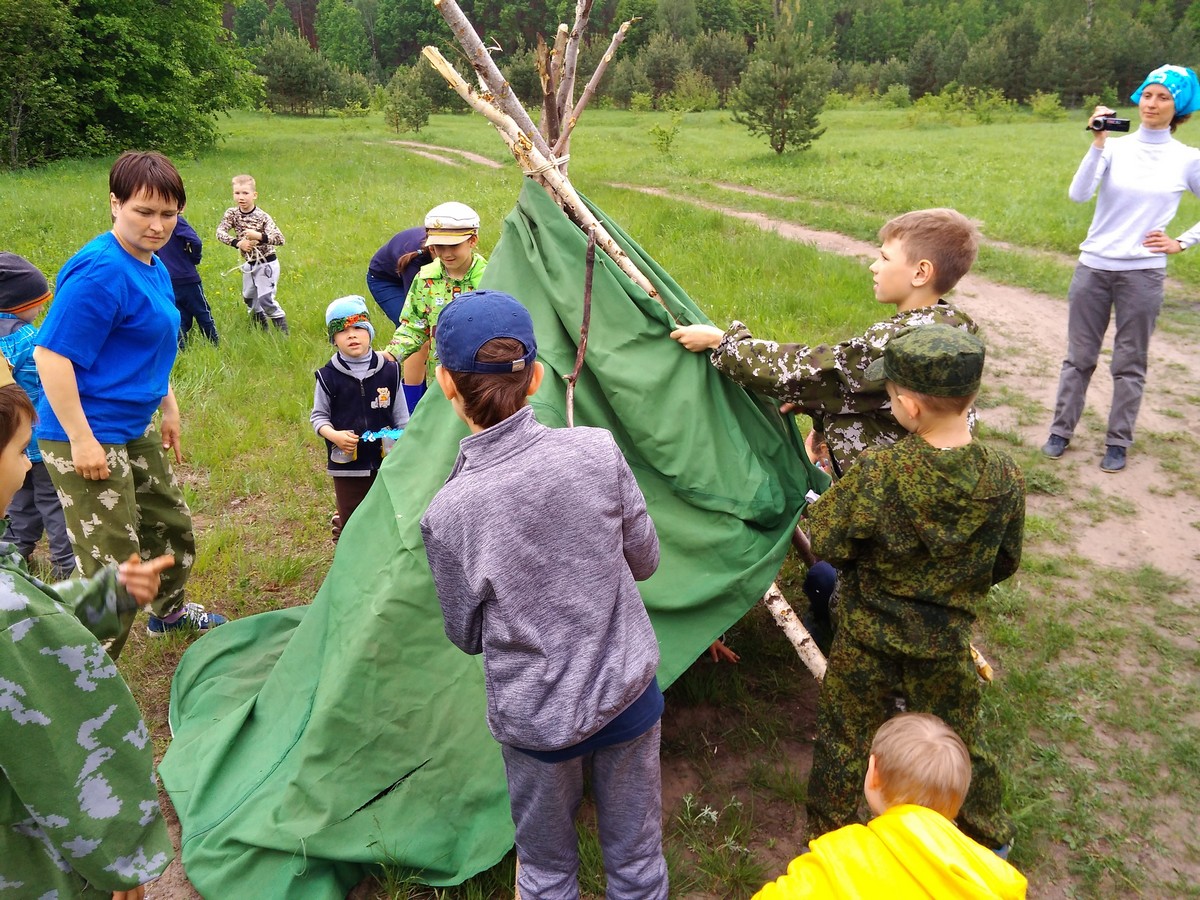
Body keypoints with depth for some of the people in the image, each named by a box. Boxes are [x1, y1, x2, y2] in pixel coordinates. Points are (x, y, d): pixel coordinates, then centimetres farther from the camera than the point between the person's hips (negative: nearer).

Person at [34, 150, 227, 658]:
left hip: (136, 432, 10)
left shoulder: (153, 267, 8)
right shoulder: (101, 272, -21)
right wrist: (81, 439, -24)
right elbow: (51, 354, -24)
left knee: (171, 526, 25)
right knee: (112, 568, -5)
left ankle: (170, 612, 50)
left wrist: (169, 408, 23)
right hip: (88, 440, -10)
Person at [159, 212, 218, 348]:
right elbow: (196, 242, -24)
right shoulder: (176, 220, -14)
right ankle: (217, 346, 12)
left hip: (168, 279, 6)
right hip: (186, 277, -6)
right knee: (203, 314, 6)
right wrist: (195, 259, -6)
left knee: (182, 317, 12)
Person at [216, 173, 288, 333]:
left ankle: (283, 333, -2)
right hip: (248, 264, 6)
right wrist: (238, 242, -29)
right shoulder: (232, 213, -4)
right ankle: (262, 330, 34)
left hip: (266, 263, -6)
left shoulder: (262, 216, -17)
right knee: (249, 298, 16)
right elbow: (220, 232, -15)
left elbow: (280, 239, -25)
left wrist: (259, 236, -39)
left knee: (266, 299, -14)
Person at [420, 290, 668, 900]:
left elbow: (468, 635, -6)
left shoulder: (446, 514, -21)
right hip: (628, 692, 2)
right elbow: (644, 560, -3)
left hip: (536, 719, -1)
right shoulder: (597, 451, -18)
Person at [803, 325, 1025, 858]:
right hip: (948, 640, 3)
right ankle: (989, 836, 48)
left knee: (843, 738, 18)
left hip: (868, 638, -3)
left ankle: (827, 840, 37)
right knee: (960, 737, 26)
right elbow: (1004, 564, -1)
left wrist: (825, 492, 0)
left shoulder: (876, 475, -29)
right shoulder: (1003, 478, -16)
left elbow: (826, 543, -17)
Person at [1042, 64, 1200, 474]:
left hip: (1143, 273, 0)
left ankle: (1118, 442, 16)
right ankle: (1061, 431, 18)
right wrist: (1098, 141, -19)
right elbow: (1078, 195, -15)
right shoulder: (1115, 147, 0)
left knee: (1129, 362, 7)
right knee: (1079, 356, 8)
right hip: (1093, 267, 0)